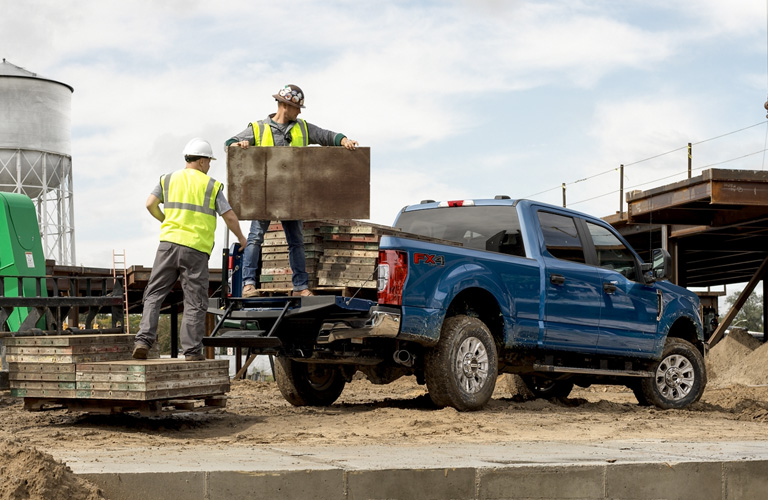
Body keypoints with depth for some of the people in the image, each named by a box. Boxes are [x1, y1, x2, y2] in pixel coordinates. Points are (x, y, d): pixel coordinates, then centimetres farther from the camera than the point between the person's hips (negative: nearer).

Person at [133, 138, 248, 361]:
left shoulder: (168, 179, 11)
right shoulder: (212, 185, 4)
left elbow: (150, 204, 3)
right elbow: (230, 217, 2)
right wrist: (241, 238, 20)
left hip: (169, 242, 2)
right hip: (196, 249, -2)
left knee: (154, 294, 8)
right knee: (195, 302, 4)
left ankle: (143, 340, -6)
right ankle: (192, 350, 2)